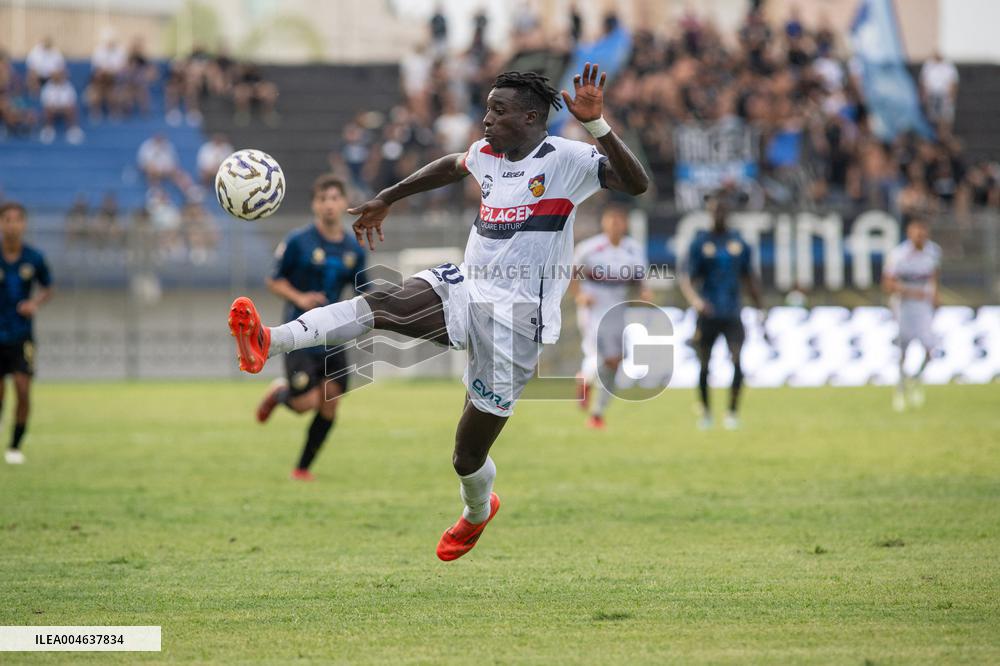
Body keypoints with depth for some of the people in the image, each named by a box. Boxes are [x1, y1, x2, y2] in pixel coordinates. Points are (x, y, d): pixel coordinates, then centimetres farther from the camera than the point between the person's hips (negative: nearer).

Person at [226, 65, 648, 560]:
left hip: (514, 318, -6)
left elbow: (636, 184, -24)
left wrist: (596, 125, -35)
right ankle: (268, 343, -46)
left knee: (468, 456, 2)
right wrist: (386, 200, 41)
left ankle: (478, 513, 37)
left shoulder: (565, 160, -10)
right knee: (382, 304, -27)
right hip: (463, 290, 6)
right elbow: (451, 166, 35)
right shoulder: (486, 154, 10)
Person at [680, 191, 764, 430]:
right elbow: (686, 277, -8)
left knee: (737, 361, -17)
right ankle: (705, 410, 25)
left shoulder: (739, 242, 9)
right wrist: (694, 299, -28)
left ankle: (733, 412, -9)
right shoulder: (700, 242, 0)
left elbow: (748, 278, 19)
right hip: (708, 315, -1)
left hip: (732, 314, 1)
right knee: (704, 365, 5)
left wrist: (760, 309, 17)